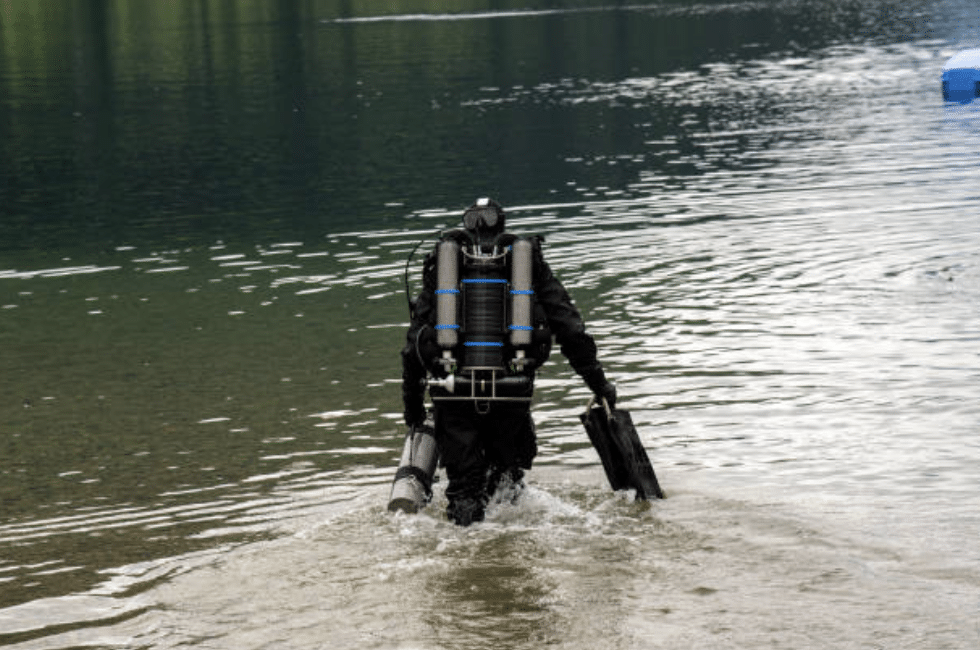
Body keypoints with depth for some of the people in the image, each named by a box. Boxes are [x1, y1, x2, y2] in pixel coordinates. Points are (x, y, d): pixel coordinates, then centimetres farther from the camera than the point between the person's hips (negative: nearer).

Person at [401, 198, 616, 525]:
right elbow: (571, 329, 11)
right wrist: (599, 382, 17)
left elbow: (414, 339, 14)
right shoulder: (528, 259, 13)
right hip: (511, 387, 0)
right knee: (509, 469, 21)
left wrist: (412, 401, 22)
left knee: (464, 484, 12)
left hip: (452, 388, 0)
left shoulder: (441, 263, 14)